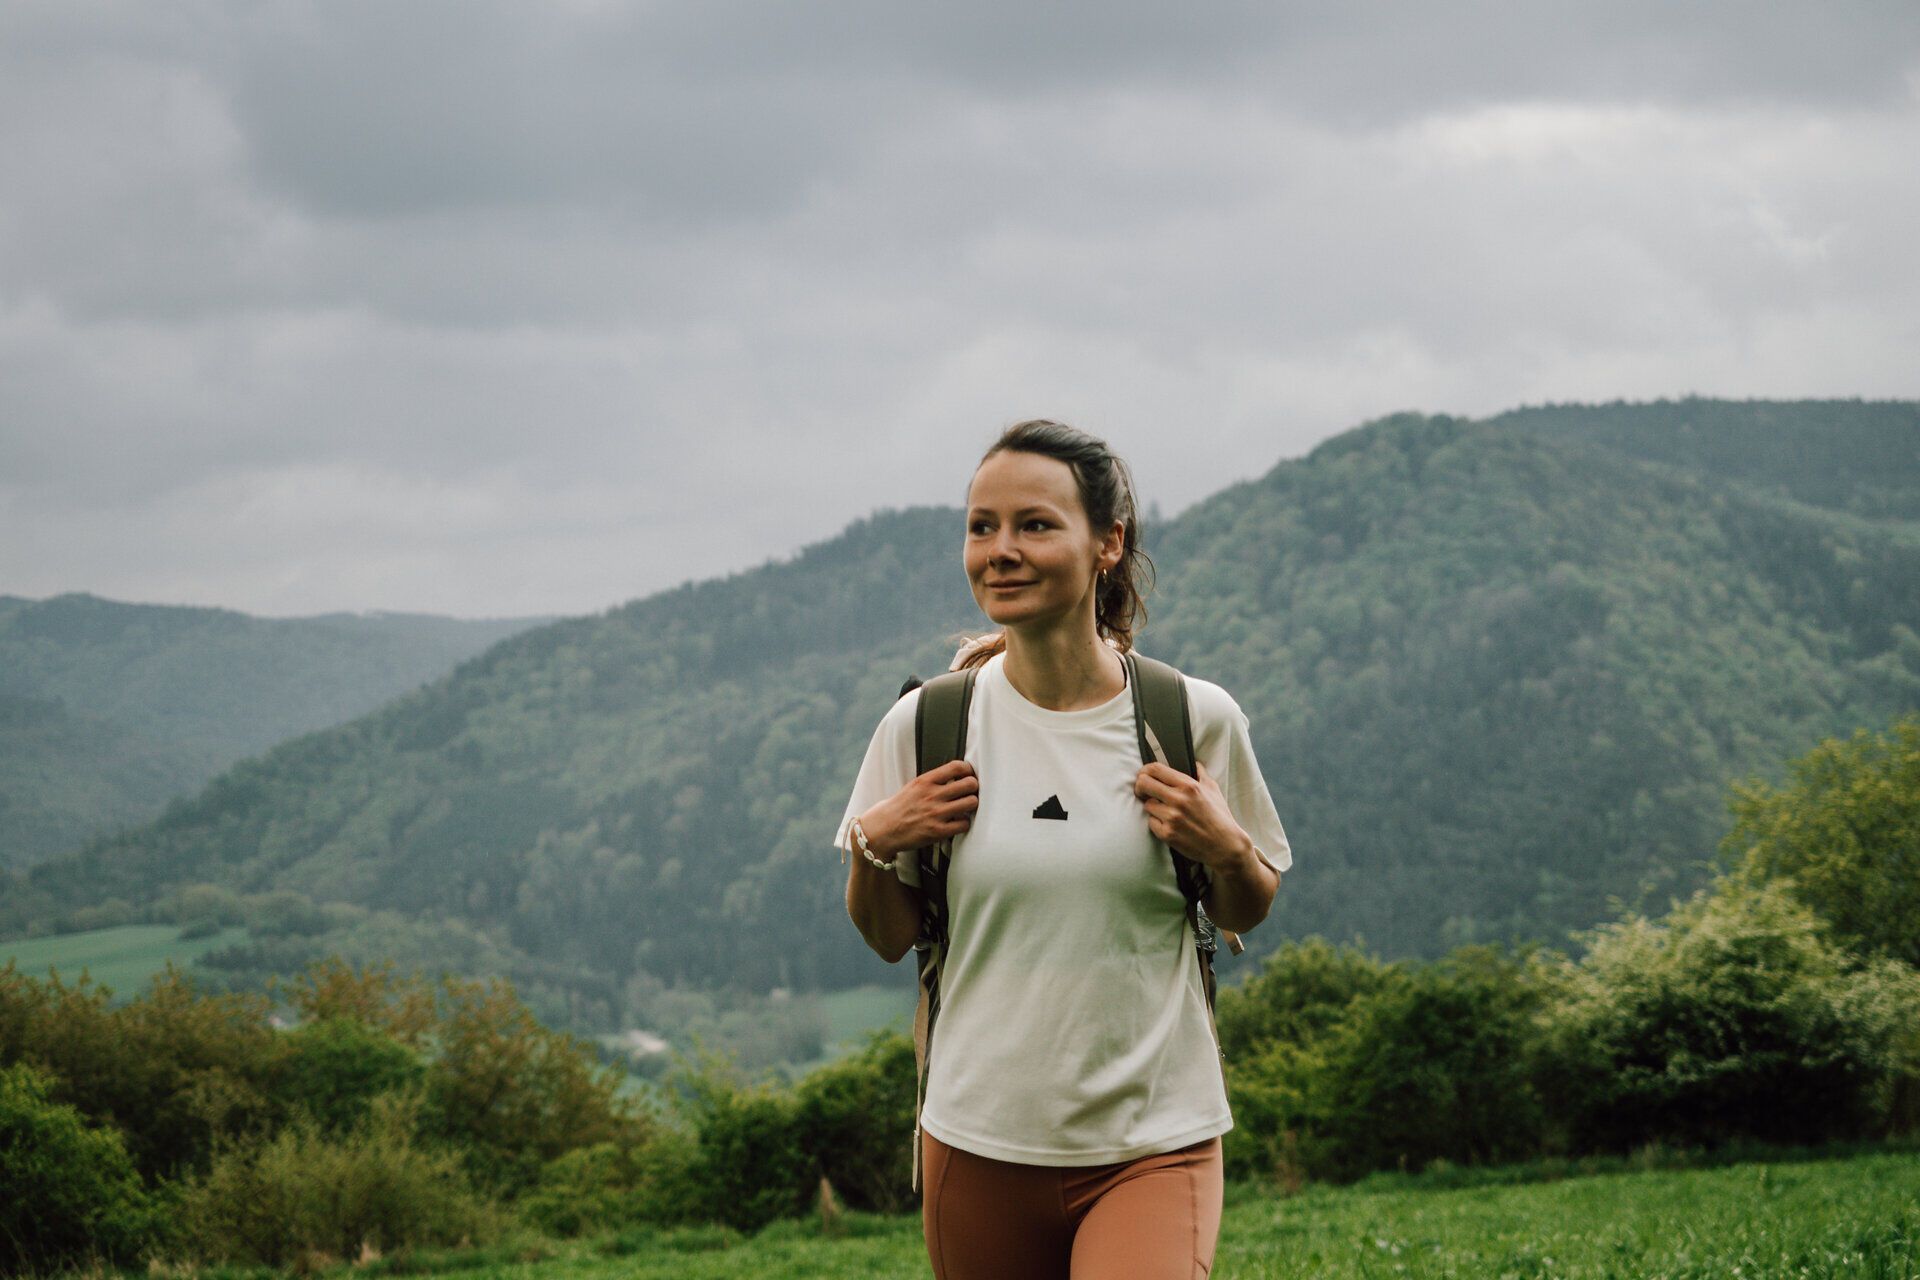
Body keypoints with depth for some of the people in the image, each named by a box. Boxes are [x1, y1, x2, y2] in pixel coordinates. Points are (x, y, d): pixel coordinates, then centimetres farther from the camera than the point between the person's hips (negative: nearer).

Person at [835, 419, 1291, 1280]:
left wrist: (1226, 849, -8)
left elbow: (1245, 915, 12)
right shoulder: (927, 726, -2)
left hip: (1154, 1143, -2)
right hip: (980, 1141, 2)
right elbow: (889, 938, 9)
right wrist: (871, 844, -9)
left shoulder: (1195, 722, -3)